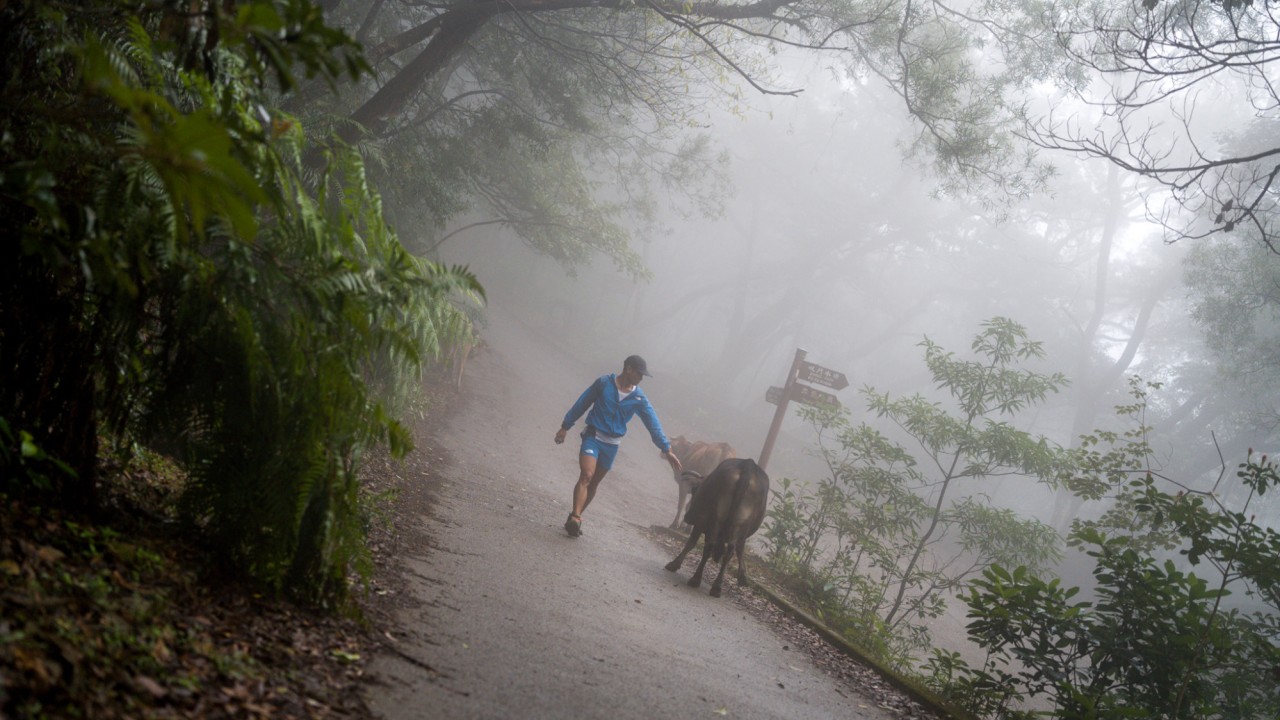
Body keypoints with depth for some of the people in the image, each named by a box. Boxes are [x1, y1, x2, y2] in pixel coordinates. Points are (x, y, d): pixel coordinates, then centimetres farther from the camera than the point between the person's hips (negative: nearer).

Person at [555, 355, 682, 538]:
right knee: (586, 475, -21)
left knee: (594, 483, 9)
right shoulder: (604, 383, -8)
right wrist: (565, 427, 4)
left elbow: (653, 423, -1)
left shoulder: (638, 398, -2)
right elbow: (582, 404, 0)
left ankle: (574, 518, 20)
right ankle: (575, 518, -29)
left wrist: (666, 449, -7)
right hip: (593, 436, -4)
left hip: (612, 444, 4)